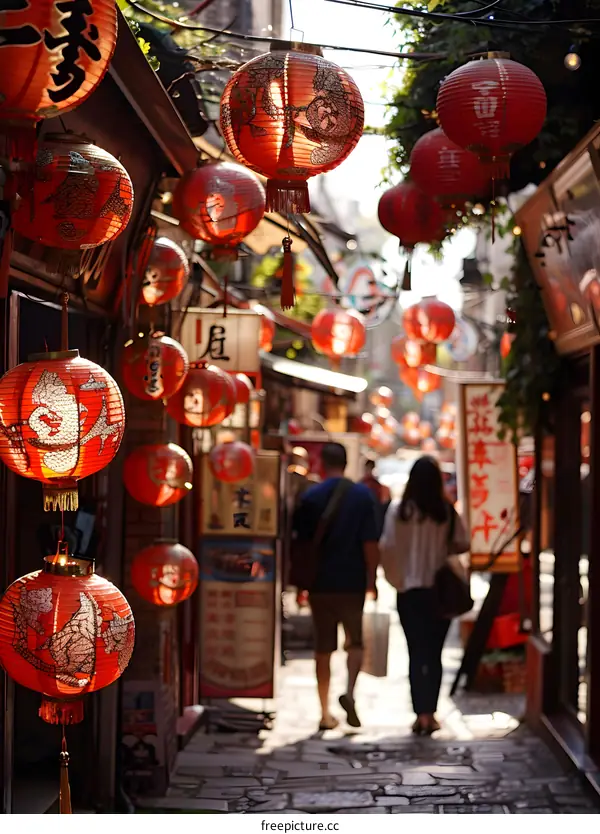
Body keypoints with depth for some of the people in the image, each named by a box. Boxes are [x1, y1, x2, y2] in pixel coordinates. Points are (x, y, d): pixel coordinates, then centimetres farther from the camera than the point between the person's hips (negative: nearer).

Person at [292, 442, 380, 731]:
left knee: (323, 648, 8)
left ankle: (325, 712, 8)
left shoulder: (310, 497, 0)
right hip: (353, 582, -1)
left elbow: (301, 541, 3)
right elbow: (370, 543, -6)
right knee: (355, 641, 14)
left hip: (320, 583, 1)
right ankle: (350, 691, -10)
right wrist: (371, 580, 2)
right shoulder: (362, 495, -3)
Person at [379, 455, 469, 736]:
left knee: (416, 652, 5)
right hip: (441, 590, 1)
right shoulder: (447, 512, -6)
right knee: (434, 653, 10)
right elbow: (462, 544, -4)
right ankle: (430, 713, 9)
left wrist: (394, 578, 6)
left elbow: (387, 548, -9)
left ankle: (421, 714, -1)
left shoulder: (398, 510, -8)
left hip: (409, 590, -1)